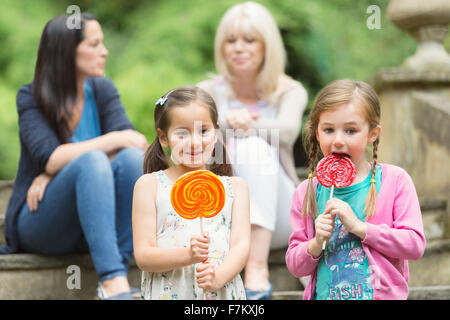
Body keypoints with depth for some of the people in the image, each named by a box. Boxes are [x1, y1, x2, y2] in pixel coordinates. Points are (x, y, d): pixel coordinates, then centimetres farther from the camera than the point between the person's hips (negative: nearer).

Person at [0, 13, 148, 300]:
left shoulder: (102, 90, 6)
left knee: (132, 158, -25)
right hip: (39, 223, -4)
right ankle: (112, 282, -45)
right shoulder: (31, 98, -5)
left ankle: (118, 278, -31)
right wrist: (113, 140, -21)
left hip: (95, 221, 4)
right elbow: (50, 159, -20)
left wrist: (59, 169, -20)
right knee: (92, 161, -33)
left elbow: (130, 141, -11)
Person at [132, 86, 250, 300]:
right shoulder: (150, 185, 5)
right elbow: (143, 256, -2)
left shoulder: (234, 187, 11)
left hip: (223, 292, 2)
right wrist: (188, 255, -18)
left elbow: (241, 245, 2)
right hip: (168, 293, -2)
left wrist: (218, 277, -17)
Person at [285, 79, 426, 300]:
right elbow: (294, 266, 5)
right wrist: (316, 244, -15)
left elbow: (415, 245, -11)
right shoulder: (307, 191, 2)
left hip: (382, 294, -1)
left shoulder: (394, 180, -4)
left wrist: (358, 226, -17)